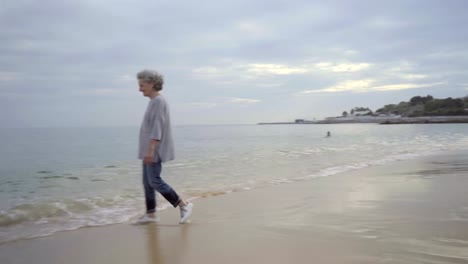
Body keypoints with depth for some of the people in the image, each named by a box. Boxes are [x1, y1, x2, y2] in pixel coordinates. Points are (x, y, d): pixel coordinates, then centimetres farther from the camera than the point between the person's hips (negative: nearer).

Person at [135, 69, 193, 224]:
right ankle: (151, 214, 15)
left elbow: (157, 128, -23)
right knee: (147, 181, 9)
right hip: (150, 150, 10)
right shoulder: (154, 102, 15)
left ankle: (184, 205, -2)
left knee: (154, 181, -10)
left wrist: (150, 150, -27)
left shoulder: (158, 101, -15)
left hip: (155, 150, -10)